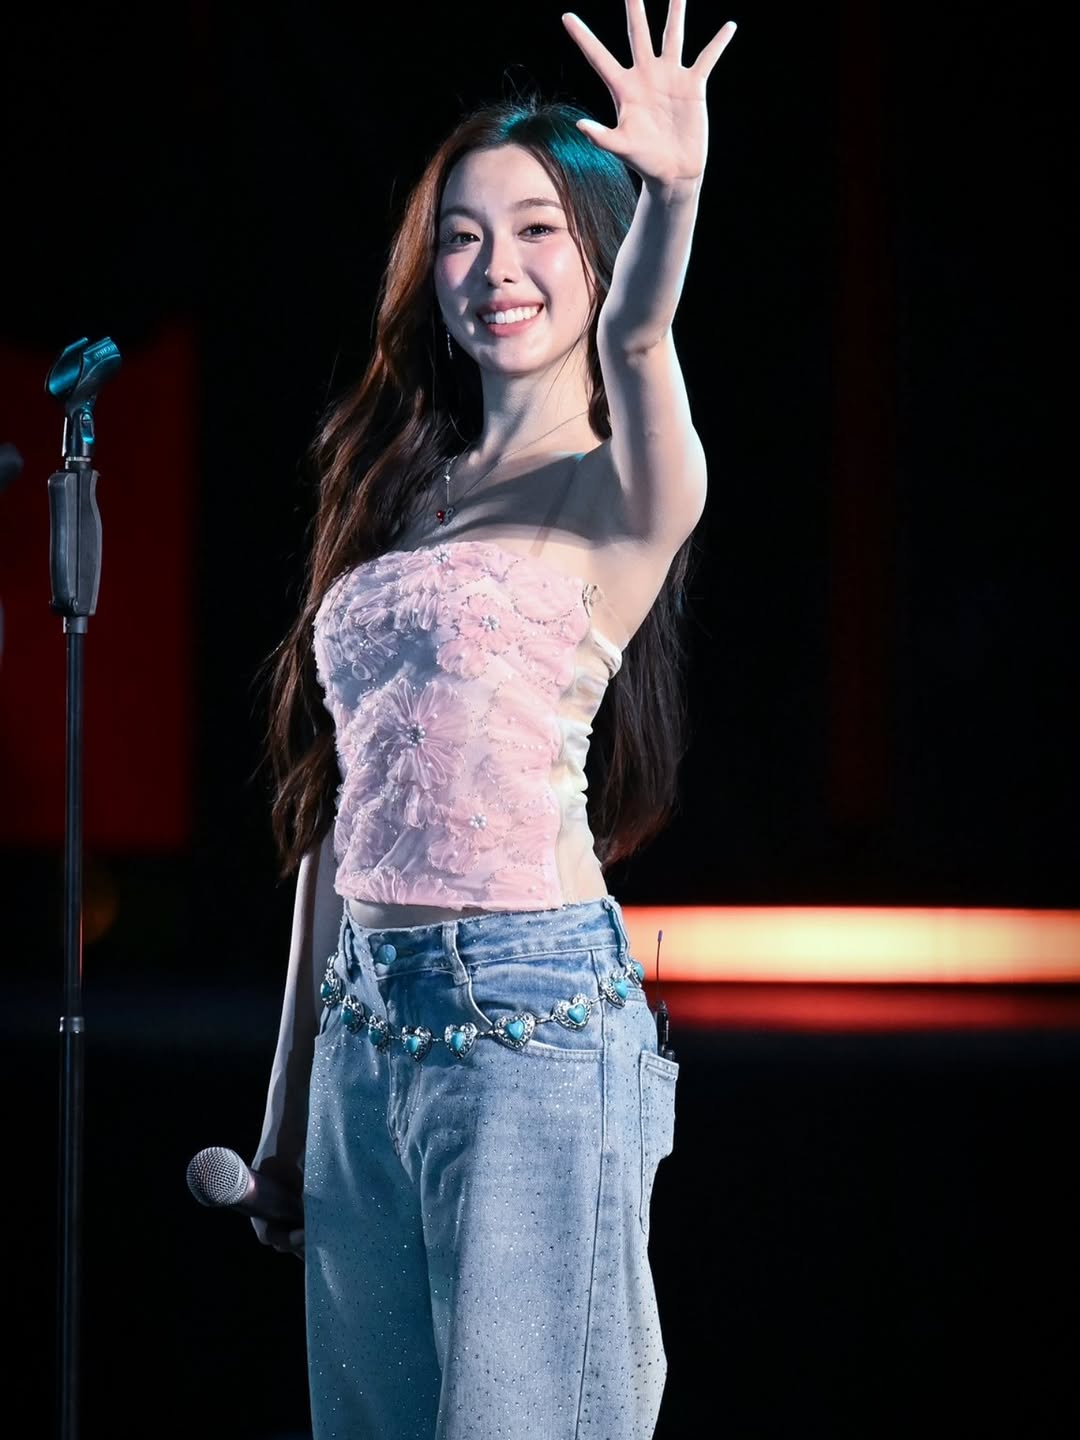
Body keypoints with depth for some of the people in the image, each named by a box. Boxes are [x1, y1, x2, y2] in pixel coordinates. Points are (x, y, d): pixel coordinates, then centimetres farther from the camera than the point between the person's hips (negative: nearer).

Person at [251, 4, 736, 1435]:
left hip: (529, 1008, -7)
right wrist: (289, 1105, 17)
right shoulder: (404, 489, 16)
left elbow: (636, 331, -25)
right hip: (368, 1015, 7)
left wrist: (671, 194, -47)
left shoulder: (622, 484, -1)